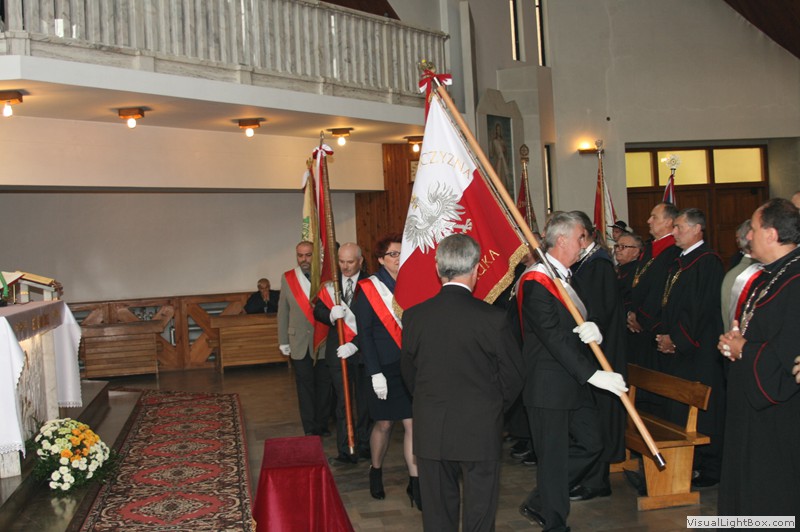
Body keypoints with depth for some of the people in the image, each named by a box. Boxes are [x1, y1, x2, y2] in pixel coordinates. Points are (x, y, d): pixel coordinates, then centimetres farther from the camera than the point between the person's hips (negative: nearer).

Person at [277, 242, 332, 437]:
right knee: (305, 387, 6)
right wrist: (283, 342, 6)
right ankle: (310, 429, 13)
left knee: (324, 386, 8)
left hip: (324, 342, -1)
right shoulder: (287, 278, 3)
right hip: (300, 344, 1)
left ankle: (322, 425, 22)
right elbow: (283, 312, 7)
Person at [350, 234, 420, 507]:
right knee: (384, 423, 9)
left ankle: (415, 483, 7)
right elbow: (364, 334, -6)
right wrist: (375, 373, -11)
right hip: (384, 369, -2)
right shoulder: (368, 289, -4)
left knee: (413, 424, -1)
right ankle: (376, 472, 33)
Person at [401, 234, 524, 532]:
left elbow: (408, 371, 5)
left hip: (430, 431, 3)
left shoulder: (414, 316, -7)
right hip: (480, 431, -3)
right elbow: (513, 376, -5)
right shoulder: (492, 318, -15)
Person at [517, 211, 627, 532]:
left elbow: (581, 324, 12)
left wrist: (595, 332, -13)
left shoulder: (570, 277, 13)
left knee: (590, 444, 13)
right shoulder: (536, 282, -17)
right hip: (548, 384, -9)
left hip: (574, 382, 9)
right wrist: (592, 374, -25)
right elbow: (553, 337, -23)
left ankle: (539, 503, 28)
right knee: (554, 458, 2)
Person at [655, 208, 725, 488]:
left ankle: (709, 468, 10)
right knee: (678, 411, 13)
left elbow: (702, 310, -20)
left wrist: (676, 339, -16)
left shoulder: (708, 262, -14)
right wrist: (663, 334, 3)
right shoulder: (678, 263, 15)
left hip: (698, 351, -9)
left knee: (701, 412, -1)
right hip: (676, 349, 9)